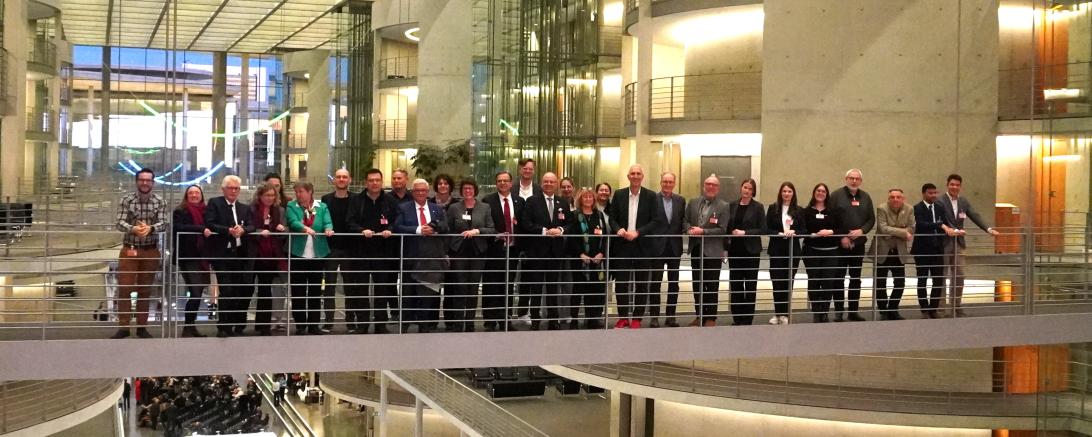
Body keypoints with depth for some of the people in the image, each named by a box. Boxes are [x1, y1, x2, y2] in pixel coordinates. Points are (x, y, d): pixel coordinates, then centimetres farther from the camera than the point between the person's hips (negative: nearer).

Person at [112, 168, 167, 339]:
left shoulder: (160, 202, 1)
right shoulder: (126, 200, -1)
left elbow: (163, 224, -8)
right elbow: (120, 223, -9)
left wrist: (150, 228, -30)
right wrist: (133, 229, -31)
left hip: (151, 251, 1)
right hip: (129, 249, -1)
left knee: (145, 290, 7)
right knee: (124, 288, -5)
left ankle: (142, 327, 14)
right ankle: (123, 326, 1)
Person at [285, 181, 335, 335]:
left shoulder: (322, 207, 8)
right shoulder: (291, 206, 3)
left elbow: (328, 222, -4)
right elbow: (293, 222, -14)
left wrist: (328, 229, -27)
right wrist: (305, 228, -33)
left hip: (318, 254, 1)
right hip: (298, 254, -1)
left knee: (316, 290, 7)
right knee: (298, 291, 3)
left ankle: (314, 324, 15)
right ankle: (300, 325, 10)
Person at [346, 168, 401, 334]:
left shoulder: (390, 201, 6)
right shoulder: (357, 201, 4)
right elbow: (351, 223, -2)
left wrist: (390, 230, -15)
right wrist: (362, 230, -19)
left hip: (384, 251, 1)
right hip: (362, 251, 0)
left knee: (382, 288, 4)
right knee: (361, 288, 2)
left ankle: (381, 324, 12)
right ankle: (361, 325, 9)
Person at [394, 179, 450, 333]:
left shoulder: (437, 209, 13)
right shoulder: (404, 208, 4)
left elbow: (445, 228, 3)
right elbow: (398, 227, -9)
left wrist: (432, 227, -17)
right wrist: (418, 230, -20)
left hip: (431, 258, 2)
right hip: (411, 257, -2)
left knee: (427, 294, 5)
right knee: (408, 294, 5)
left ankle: (424, 325, 13)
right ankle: (405, 323, 14)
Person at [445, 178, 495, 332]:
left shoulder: (485, 208, 7)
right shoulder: (454, 208, 5)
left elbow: (491, 230, 3)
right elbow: (448, 230, 5)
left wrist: (477, 231, -13)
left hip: (478, 252, 1)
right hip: (459, 252, -1)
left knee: (473, 289, 4)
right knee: (460, 288, -5)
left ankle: (469, 324, 12)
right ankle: (457, 324, -1)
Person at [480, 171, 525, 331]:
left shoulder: (519, 201, 9)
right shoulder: (488, 201, -3)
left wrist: (520, 245, -2)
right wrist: (496, 235, -18)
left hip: (512, 249, 4)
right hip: (494, 249, -4)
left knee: (508, 287, 10)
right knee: (491, 287, -1)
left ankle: (504, 319, 18)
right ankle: (490, 321, 5)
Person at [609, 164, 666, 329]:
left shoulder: (651, 196, 0)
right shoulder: (619, 195, 6)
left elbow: (658, 221, -6)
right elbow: (612, 218, 8)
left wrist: (638, 232, -16)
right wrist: (618, 229, -13)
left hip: (643, 246, -1)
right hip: (622, 245, 1)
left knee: (641, 284, 4)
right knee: (621, 283, 2)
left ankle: (637, 318, 13)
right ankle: (623, 317, 14)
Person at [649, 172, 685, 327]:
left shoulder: (680, 200, 7)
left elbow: (682, 222, 8)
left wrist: (680, 241, -2)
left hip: (674, 247, 3)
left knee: (674, 284, 7)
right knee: (655, 283, 3)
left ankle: (671, 316, 13)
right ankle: (654, 316, 8)